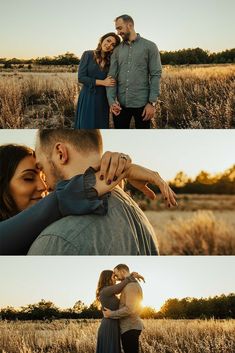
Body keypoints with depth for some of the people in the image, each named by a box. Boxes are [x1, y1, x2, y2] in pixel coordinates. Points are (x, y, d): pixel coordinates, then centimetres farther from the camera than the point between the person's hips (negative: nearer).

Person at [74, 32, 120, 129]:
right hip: (88, 98, -3)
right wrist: (102, 82, -14)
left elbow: (112, 82, 6)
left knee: (101, 126, 7)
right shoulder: (88, 55, -5)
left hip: (103, 99, 4)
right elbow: (81, 77, -11)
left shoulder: (111, 60, 5)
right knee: (86, 126, 0)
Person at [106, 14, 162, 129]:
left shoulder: (150, 46, 2)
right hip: (120, 104, 3)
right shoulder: (117, 50, 12)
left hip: (142, 103, -3)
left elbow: (156, 75, -3)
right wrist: (111, 101, -11)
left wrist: (152, 102, -12)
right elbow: (112, 76, 5)